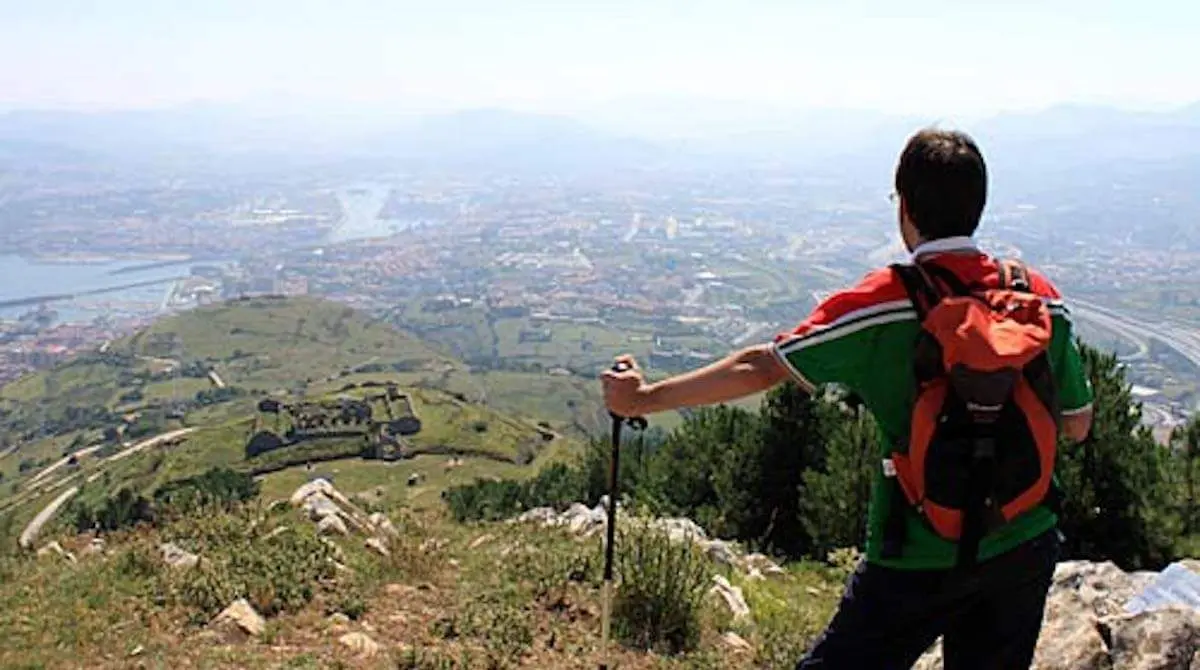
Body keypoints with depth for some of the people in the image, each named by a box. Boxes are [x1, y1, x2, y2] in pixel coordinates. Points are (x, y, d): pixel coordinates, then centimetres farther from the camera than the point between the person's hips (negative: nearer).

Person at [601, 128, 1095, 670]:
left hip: (921, 561, -5)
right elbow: (1077, 426, 5)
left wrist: (643, 398, -7)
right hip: (1025, 549, 5)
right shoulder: (1040, 296, -2)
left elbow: (762, 368, -15)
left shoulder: (881, 302, -15)